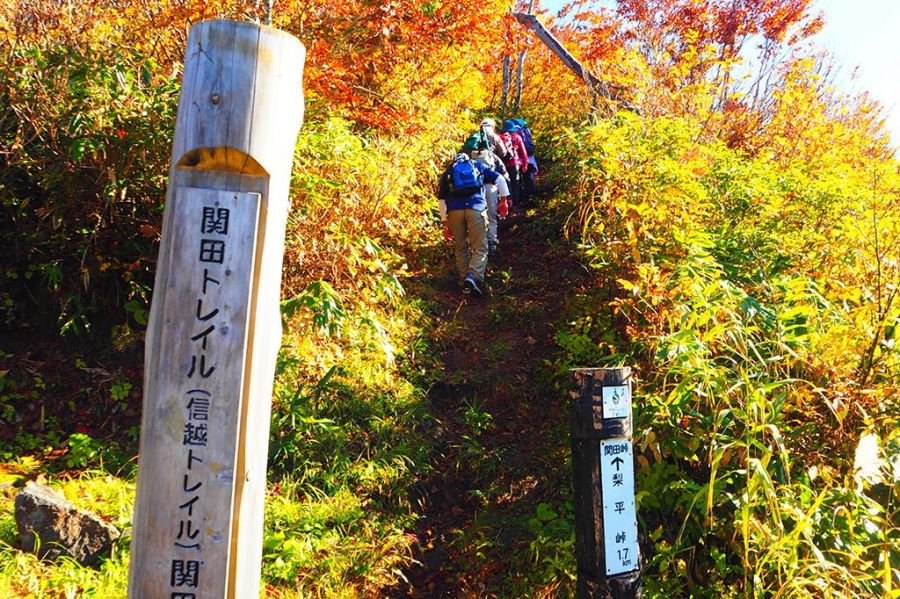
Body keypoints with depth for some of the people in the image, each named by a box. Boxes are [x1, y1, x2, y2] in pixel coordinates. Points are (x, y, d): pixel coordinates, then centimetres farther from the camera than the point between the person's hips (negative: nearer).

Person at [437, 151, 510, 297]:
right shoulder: (477, 166, 23)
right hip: (476, 208, -2)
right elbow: (499, 178, 12)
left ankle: (465, 282, 14)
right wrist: (504, 199, 14)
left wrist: (445, 223, 15)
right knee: (480, 248, -1)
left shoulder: (448, 172, 24)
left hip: (454, 211, 2)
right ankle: (473, 277, -24)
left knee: (461, 248, 14)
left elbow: (441, 198, 15)